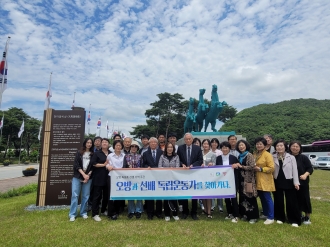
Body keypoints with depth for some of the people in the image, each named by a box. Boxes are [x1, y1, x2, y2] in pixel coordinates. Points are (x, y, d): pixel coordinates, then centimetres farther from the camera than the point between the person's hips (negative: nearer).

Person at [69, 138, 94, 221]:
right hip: (77, 177, -1)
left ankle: (83, 213, 17)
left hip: (88, 177, 1)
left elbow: (93, 167, 4)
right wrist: (83, 174, -11)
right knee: (75, 195, -3)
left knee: (85, 196, 4)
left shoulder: (93, 154, 7)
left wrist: (88, 175, -9)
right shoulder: (79, 152, 5)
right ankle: (72, 214, 5)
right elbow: (76, 165, -3)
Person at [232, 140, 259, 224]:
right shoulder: (240, 156, 12)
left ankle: (253, 216, 9)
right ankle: (245, 214, 22)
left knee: (250, 197, -2)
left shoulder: (249, 155, -8)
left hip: (248, 180, -7)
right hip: (241, 179, 7)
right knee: (243, 197, 10)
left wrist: (241, 166, -17)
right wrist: (237, 166, -2)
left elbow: (252, 167, -17)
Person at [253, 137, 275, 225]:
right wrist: (254, 168, 5)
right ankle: (265, 214, 30)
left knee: (268, 198, -1)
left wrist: (261, 169, -19)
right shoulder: (255, 154, 10)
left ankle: (271, 218, 8)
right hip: (258, 180, 7)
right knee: (262, 198, 16)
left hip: (265, 181, -7)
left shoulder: (267, 155, -10)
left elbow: (271, 168, -15)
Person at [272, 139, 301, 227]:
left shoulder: (291, 157, -2)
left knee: (291, 201, 3)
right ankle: (280, 218, 24)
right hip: (277, 182, 2)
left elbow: (294, 170, -3)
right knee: (278, 201, 10)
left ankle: (294, 220, 15)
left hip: (288, 181, -2)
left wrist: (296, 182, -7)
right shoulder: (273, 157, 1)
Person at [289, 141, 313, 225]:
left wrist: (305, 175, -22)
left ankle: (307, 217, 20)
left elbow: (310, 168, -6)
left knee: (305, 199, 4)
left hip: (302, 182, -3)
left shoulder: (303, 157, -5)